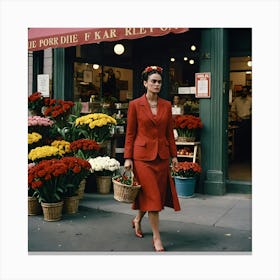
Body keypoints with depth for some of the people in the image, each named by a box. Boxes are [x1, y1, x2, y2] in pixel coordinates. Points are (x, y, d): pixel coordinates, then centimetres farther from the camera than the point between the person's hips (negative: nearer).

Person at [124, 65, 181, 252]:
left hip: (162, 155, 5)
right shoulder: (135, 105, -4)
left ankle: (137, 220, 38)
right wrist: (128, 158, -6)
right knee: (151, 195, -4)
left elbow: (170, 132, 11)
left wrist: (174, 155, 8)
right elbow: (130, 133, -3)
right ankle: (156, 237, 7)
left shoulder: (167, 105, 7)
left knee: (159, 193, 12)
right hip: (143, 154, -5)